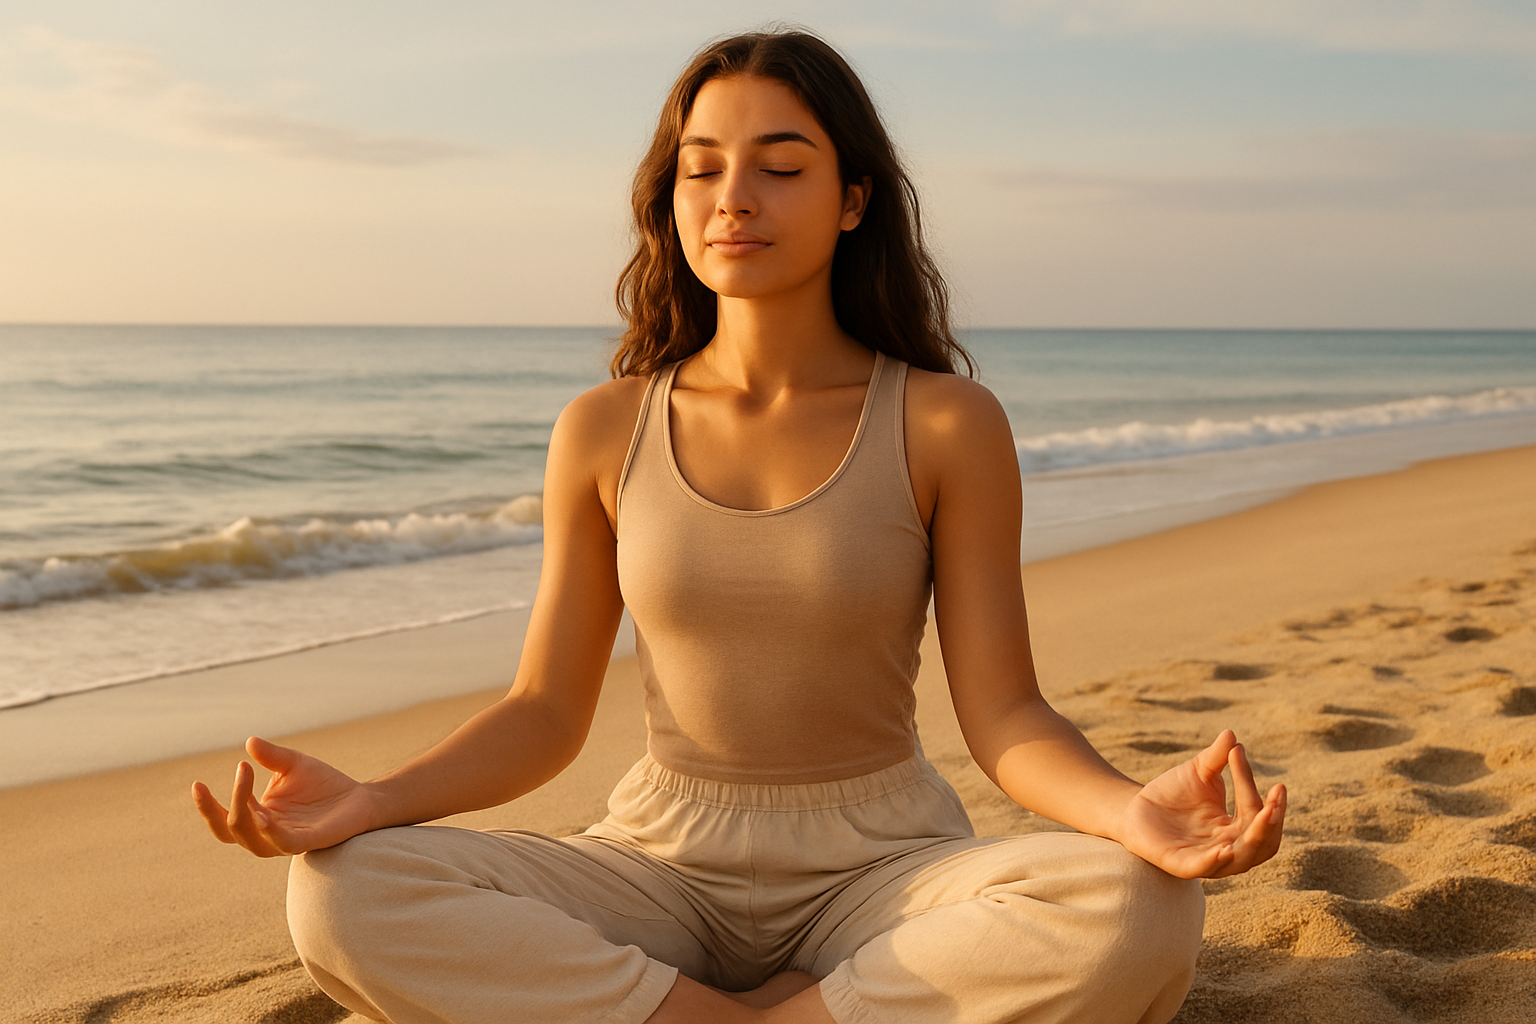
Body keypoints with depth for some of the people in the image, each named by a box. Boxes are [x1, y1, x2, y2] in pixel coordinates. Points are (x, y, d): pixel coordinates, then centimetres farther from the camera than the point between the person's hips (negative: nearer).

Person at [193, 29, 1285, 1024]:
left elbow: (1005, 713, -7)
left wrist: (1132, 809, -30)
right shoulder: (605, 431, 1)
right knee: (344, 896, -24)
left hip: (883, 869, -1)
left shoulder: (947, 426, -6)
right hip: (664, 861, 2)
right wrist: (371, 801, -17)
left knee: (1136, 914, -33)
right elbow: (545, 715, 2)